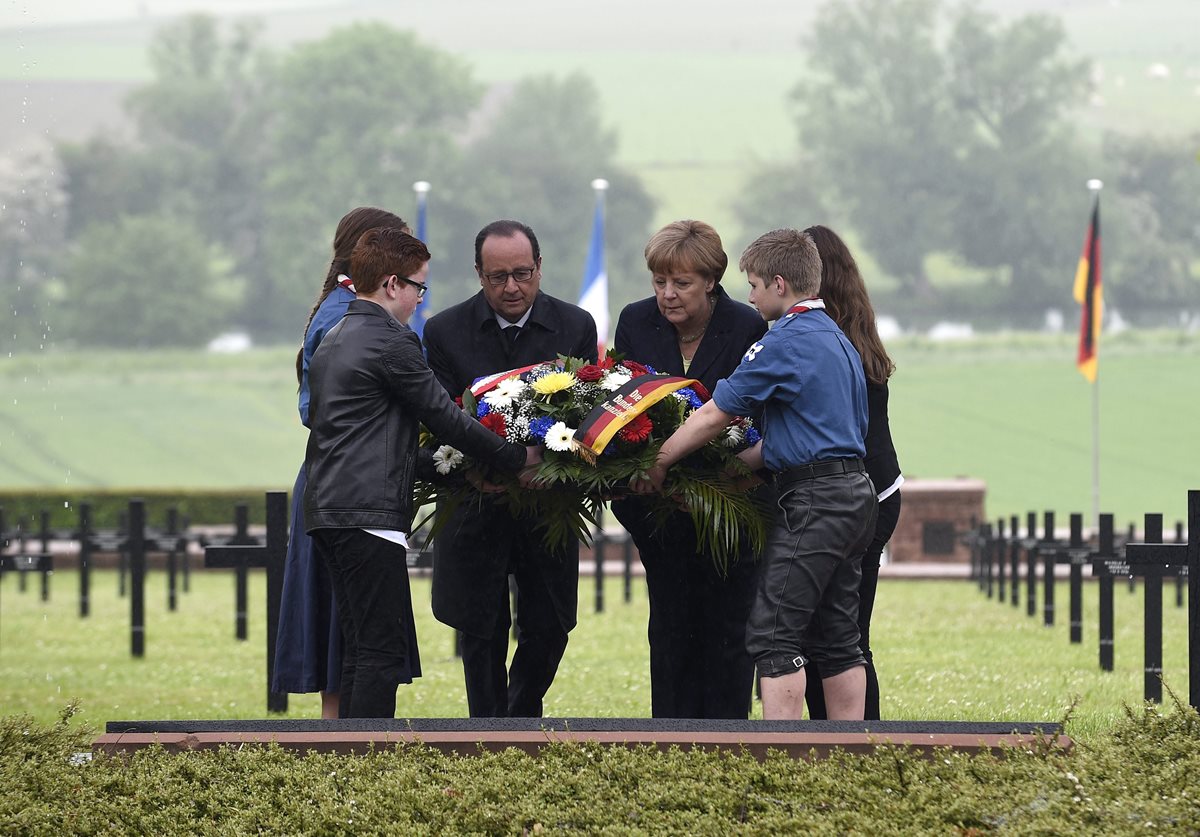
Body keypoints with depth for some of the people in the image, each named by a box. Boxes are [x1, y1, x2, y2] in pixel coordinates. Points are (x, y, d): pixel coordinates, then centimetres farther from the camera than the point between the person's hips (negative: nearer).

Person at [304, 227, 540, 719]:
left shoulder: (332, 343, 20)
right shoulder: (392, 342, -9)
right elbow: (444, 417, -6)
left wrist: (440, 466, 25)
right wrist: (519, 457, 5)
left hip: (328, 509, 10)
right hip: (369, 513, -10)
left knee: (363, 650, 11)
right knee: (383, 651, -9)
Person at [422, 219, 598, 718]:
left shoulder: (576, 326, -1)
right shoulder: (446, 331, -5)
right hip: (477, 506, -1)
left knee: (549, 629, 6)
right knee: (483, 635, 3)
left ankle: (522, 718, 32)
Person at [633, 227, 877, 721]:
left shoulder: (785, 343, -11)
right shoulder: (839, 341, 18)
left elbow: (714, 416, -8)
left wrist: (657, 465, 3)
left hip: (812, 502, -9)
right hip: (853, 495, 9)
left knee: (773, 633, -9)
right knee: (836, 638, 11)